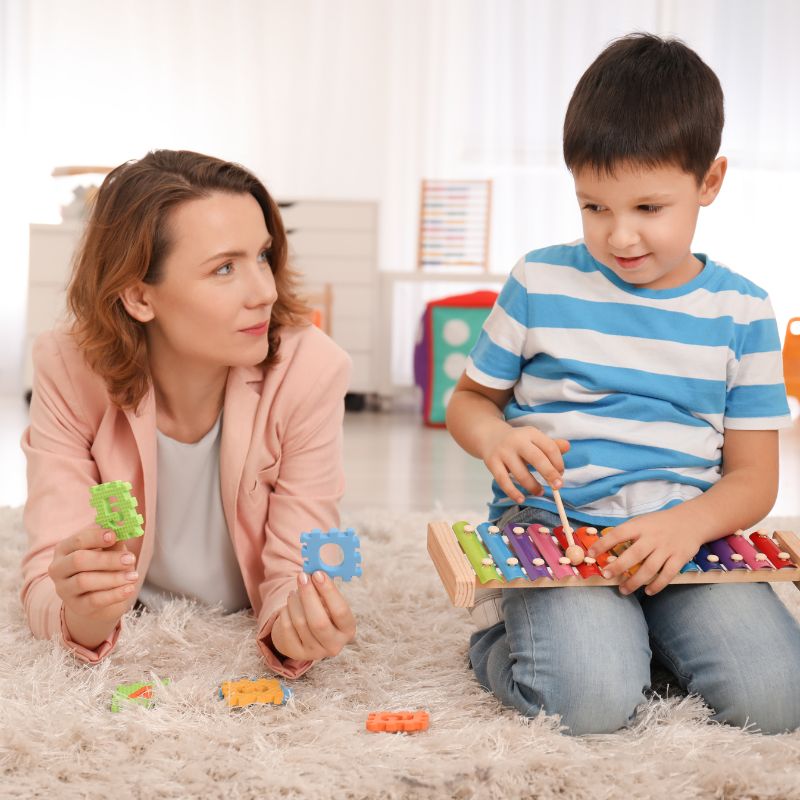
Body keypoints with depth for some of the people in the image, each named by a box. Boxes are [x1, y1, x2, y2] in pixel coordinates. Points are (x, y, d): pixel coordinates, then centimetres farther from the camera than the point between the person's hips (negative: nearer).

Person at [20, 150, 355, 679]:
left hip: (250, 643, 1)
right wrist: (85, 616, -45)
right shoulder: (70, 370, -21)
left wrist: (299, 626, -42)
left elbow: (296, 573, -19)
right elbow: (49, 578, -22)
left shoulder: (309, 371, -24)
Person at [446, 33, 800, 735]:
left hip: (685, 533, 2)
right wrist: (495, 438, -12)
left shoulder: (740, 313, 4)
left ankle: (644, 633, 8)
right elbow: (470, 399, 14)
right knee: (593, 700, -27)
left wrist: (689, 524, -18)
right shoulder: (541, 284, 3)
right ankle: (501, 641, 6)